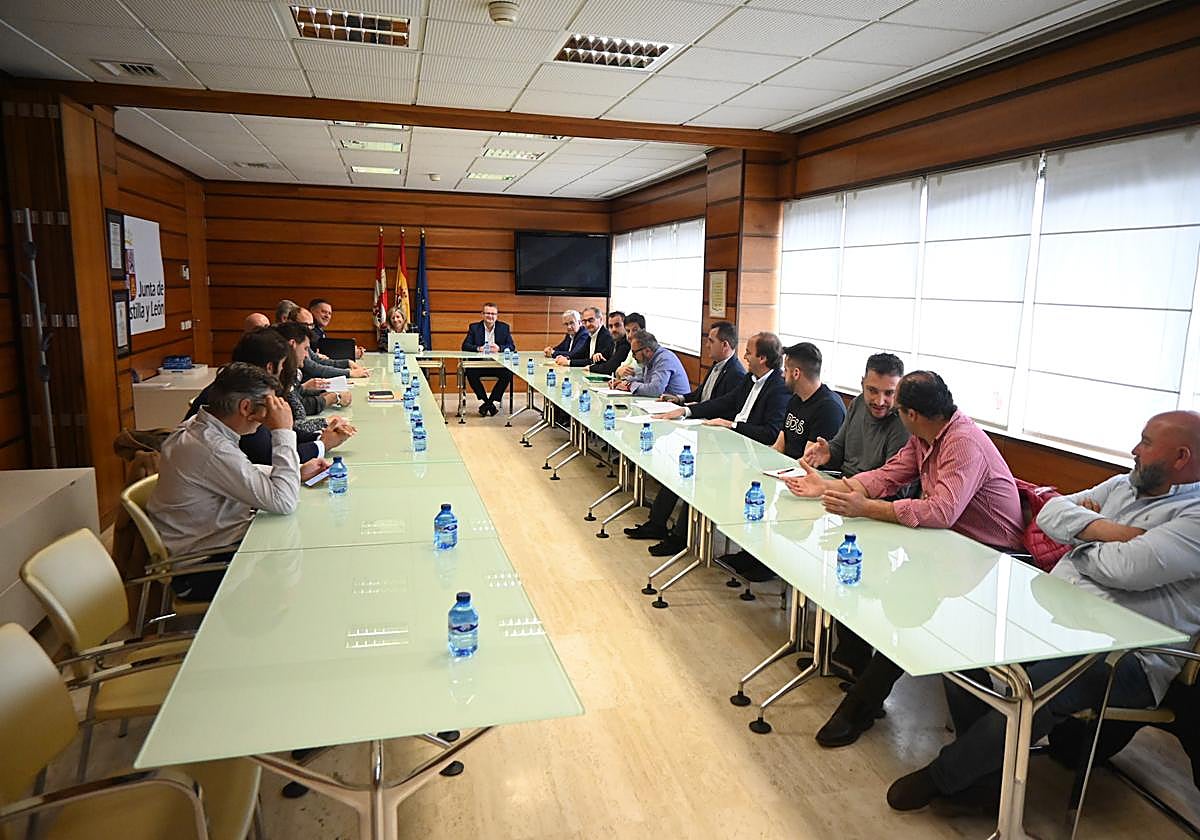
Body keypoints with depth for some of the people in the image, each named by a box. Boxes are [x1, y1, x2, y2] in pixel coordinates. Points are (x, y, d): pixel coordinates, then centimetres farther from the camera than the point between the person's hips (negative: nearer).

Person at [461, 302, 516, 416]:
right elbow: (465, 346, -2)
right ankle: (490, 404, -12)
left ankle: (488, 402, -10)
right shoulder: (474, 327, 6)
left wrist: (499, 348, -22)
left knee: (508, 374, -29)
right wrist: (478, 348, -24)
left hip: (498, 364, 0)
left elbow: (512, 346, 0)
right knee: (470, 374, -30)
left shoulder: (504, 327, 8)